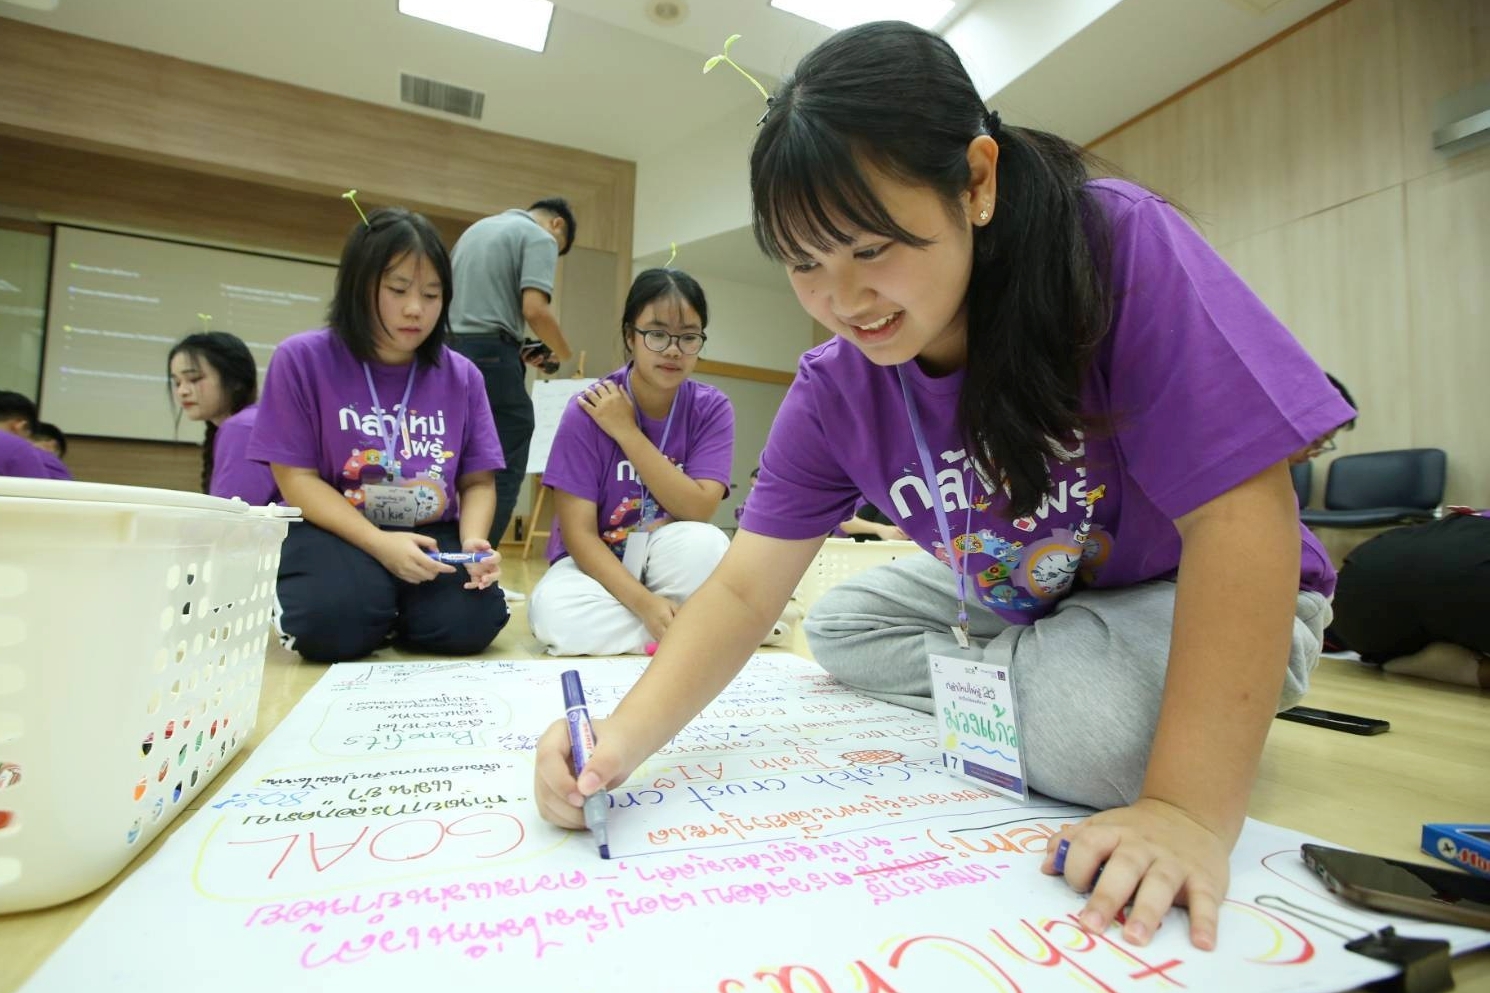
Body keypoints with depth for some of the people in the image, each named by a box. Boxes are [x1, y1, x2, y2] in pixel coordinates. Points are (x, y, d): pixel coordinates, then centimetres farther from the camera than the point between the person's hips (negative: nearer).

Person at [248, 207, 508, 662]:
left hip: (431, 537, 2)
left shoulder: (461, 376, 3)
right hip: (335, 533, -2)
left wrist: (473, 540, -19)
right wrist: (379, 543, -22)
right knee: (336, 620, -32)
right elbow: (297, 479, -7)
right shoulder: (302, 358, -4)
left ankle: (390, 612, 9)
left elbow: (478, 481, 4)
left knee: (471, 621, -25)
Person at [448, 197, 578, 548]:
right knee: (501, 475, -6)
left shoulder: (477, 228, 26)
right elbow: (534, 309, -14)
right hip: (490, 357, -8)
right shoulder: (539, 237, 1)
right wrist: (563, 354, 4)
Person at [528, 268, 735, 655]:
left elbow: (698, 510, -20)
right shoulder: (588, 411, -15)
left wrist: (627, 432, -22)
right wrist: (643, 602, -31)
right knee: (554, 615, -32)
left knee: (705, 543, -33)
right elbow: (578, 532, -17)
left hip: (671, 564, 1)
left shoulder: (712, 409, -9)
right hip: (598, 564, 0)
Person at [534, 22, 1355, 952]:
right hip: (1015, 601, 4)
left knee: (1098, 732, -31)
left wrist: (1191, 812, -36)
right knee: (841, 625, 3)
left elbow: (1239, 513, -32)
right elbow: (744, 589, -18)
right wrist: (626, 736, -33)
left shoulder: (1118, 249, -30)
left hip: (1217, 593, -3)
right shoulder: (834, 390, -17)